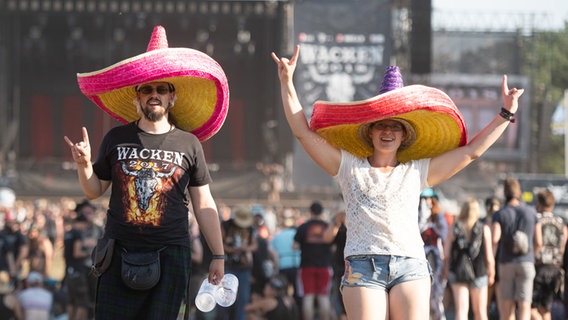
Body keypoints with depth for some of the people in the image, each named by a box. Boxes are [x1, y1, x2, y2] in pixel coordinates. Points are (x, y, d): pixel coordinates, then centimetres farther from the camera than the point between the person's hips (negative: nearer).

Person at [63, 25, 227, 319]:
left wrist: (218, 255, 7)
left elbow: (203, 205, 8)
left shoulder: (188, 144, 4)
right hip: (120, 253, 1)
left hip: (169, 256, -1)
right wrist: (84, 165, -7)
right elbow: (94, 191, 13)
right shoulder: (116, 139, 7)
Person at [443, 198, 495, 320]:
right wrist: (491, 273, 7)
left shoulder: (454, 228, -3)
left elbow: (446, 254, -3)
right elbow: (489, 256, -7)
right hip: (479, 273, -1)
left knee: (461, 310, -1)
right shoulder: (484, 229, -7)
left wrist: (446, 270, 11)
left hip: (457, 273, 1)